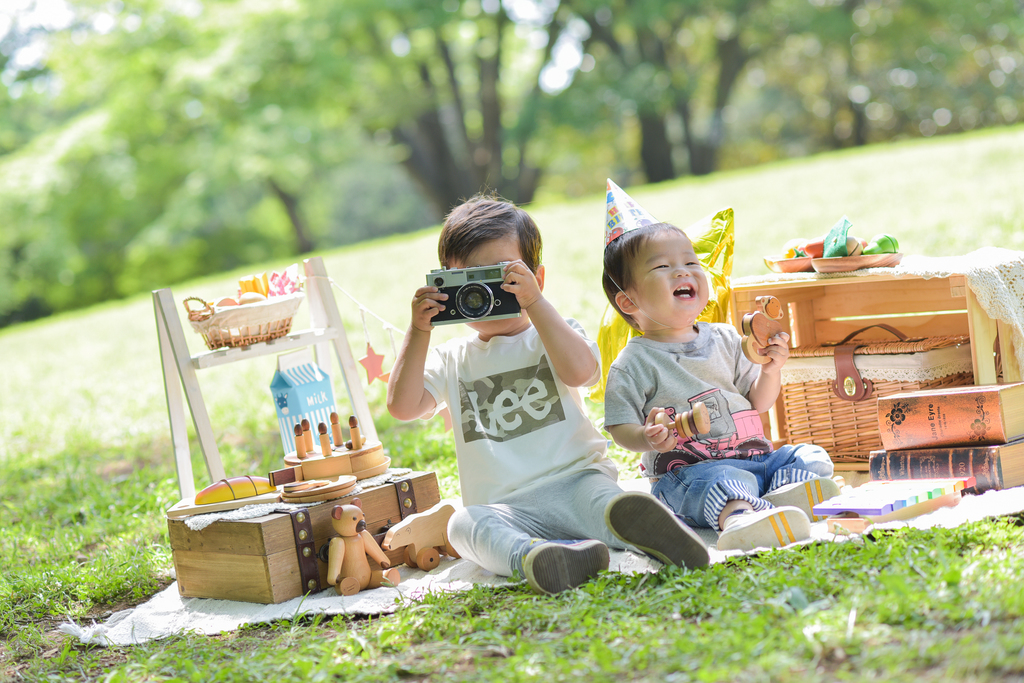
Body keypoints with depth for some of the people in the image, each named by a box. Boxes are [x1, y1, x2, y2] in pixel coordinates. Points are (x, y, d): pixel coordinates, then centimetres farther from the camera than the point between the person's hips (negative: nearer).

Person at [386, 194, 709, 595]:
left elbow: (579, 370, -13)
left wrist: (534, 302, -15)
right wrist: (418, 332, -3)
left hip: (572, 479, -1)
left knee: (595, 494, -36)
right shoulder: (450, 361, 18)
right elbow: (402, 407, 4)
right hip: (504, 510, 1)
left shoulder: (554, 335, 11)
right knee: (464, 524, -32)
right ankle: (531, 557, -60)